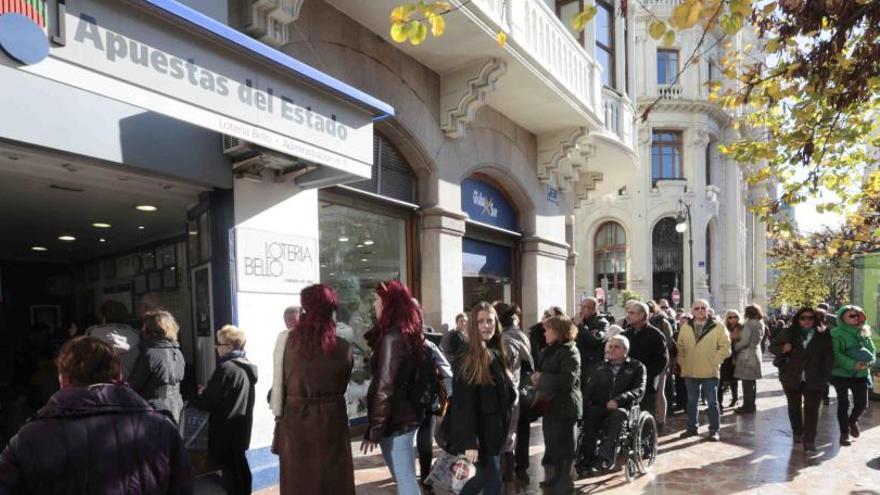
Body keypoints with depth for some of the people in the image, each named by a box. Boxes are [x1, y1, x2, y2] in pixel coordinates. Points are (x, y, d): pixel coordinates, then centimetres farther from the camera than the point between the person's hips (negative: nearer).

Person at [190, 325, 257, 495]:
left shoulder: (226, 368, -22)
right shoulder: (246, 367, 6)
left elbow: (210, 401, -18)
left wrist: (193, 401, -1)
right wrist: (208, 391, 12)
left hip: (226, 428, -9)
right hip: (240, 426, 9)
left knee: (228, 467, 2)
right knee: (239, 464, 20)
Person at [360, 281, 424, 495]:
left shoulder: (391, 338, -19)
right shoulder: (409, 334, 8)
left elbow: (384, 388, -21)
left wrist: (374, 430, -18)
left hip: (395, 420, -9)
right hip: (407, 415, 9)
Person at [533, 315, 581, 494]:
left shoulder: (570, 351, -14)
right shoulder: (551, 350, 14)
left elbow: (568, 379, -25)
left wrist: (542, 378, -18)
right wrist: (537, 377, 0)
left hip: (564, 406, -9)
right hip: (550, 404, 9)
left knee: (564, 445, 4)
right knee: (552, 444, 16)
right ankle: (555, 478, 30)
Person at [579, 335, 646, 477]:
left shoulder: (637, 367, 11)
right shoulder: (598, 367, 20)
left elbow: (639, 390, -5)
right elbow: (589, 389, 8)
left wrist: (618, 400, -22)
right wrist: (585, 404, -15)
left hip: (623, 407, -2)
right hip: (599, 406, 2)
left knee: (618, 414, -36)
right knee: (590, 414, -31)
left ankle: (605, 458, -43)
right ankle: (587, 459, -32)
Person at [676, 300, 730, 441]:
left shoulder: (718, 328, -5)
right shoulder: (685, 327, 5)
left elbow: (725, 346, -5)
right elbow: (680, 347, 12)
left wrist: (714, 361, -10)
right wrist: (682, 362, 3)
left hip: (710, 372, -3)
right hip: (690, 371, 3)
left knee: (712, 402, 5)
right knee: (691, 401, 14)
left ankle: (714, 430, 16)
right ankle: (692, 427, 26)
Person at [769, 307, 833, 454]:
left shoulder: (823, 335, -1)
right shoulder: (788, 333, 0)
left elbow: (829, 356, 0)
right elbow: (772, 346, 6)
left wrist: (826, 377, -8)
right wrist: (782, 349, -16)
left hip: (814, 380, -1)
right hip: (792, 377, 2)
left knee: (811, 409, -6)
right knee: (794, 407, 15)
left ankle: (809, 442, -4)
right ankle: (797, 432, 35)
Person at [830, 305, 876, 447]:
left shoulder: (864, 332, 8)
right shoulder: (836, 333, -9)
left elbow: (872, 350, 5)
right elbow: (836, 354, -16)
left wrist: (867, 362, -15)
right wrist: (853, 364, -25)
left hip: (861, 374, 4)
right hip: (841, 373, -4)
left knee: (862, 403, 3)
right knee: (843, 404, 4)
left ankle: (852, 421, 35)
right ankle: (844, 433, 17)